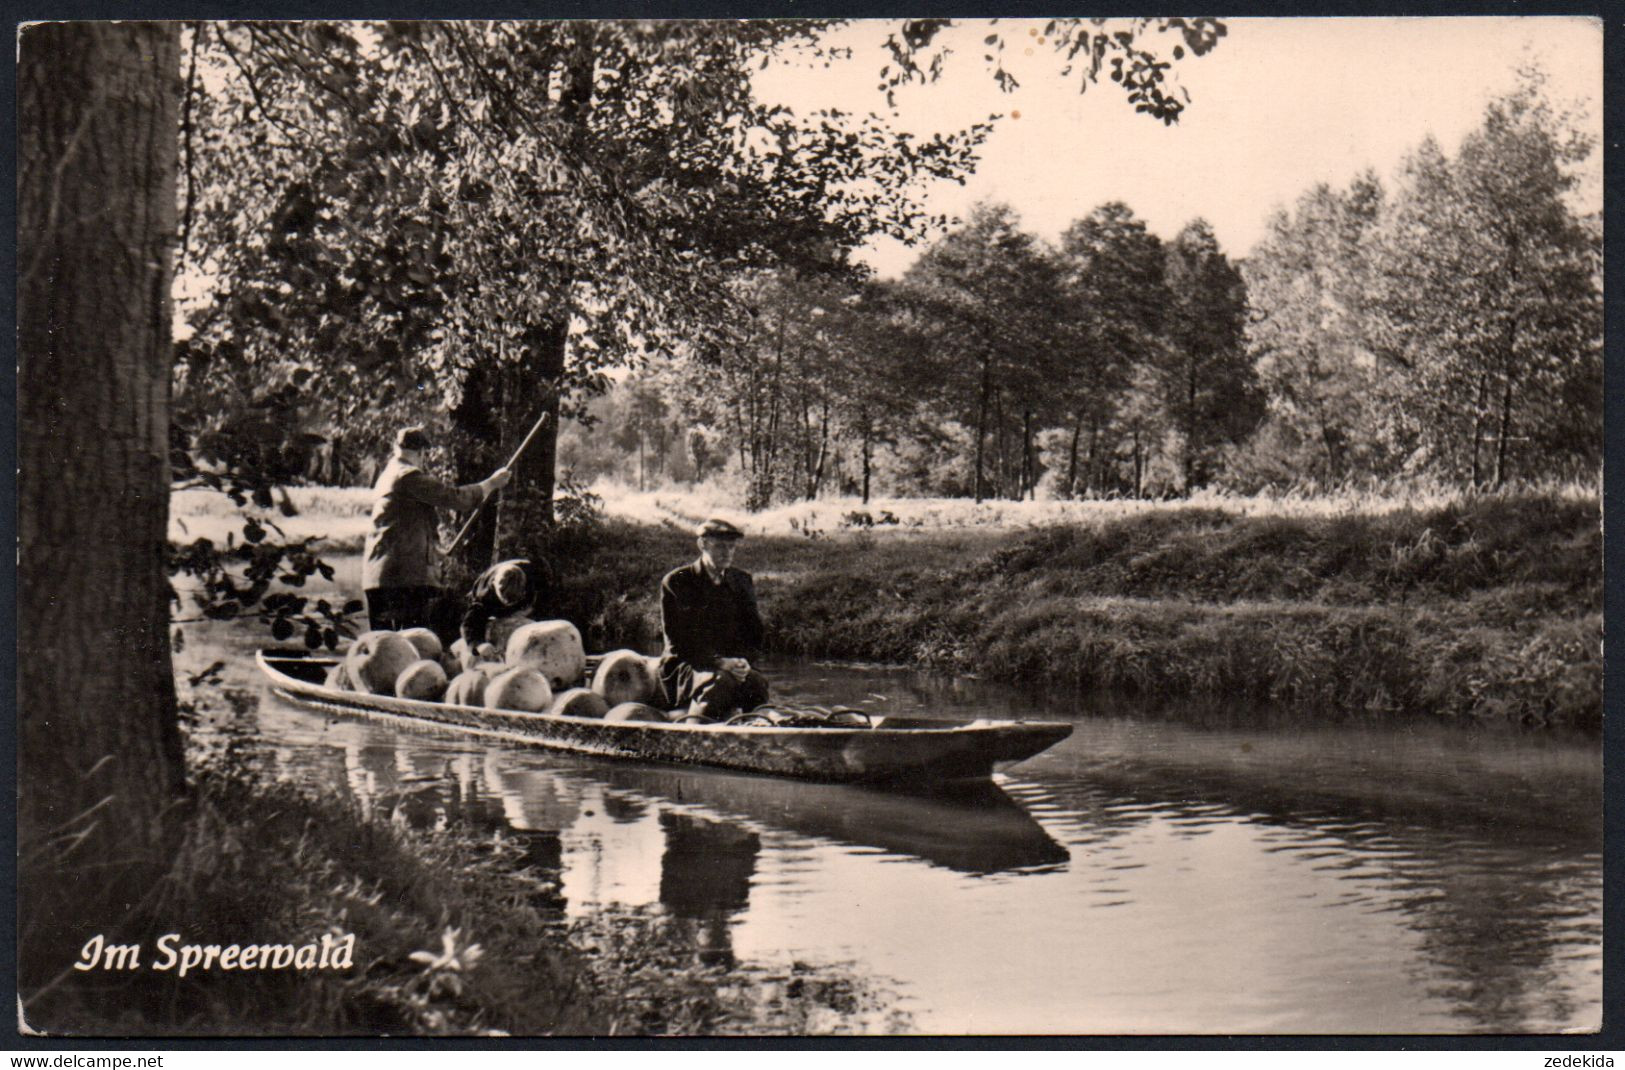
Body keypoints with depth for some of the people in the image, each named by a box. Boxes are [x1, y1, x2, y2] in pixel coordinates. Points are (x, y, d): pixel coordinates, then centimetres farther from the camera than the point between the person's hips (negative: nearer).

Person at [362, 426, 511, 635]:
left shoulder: (387, 475, 20)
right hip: (405, 575, -10)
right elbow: (454, 497, -9)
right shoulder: (409, 476, -9)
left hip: (375, 576, 10)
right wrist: (492, 483, 3)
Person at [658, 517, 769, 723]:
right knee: (721, 680, -36)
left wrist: (742, 661, -10)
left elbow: (754, 635, 13)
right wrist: (718, 662, -22)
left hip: (730, 665, 4)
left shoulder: (742, 582, 12)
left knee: (758, 683, -29)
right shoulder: (675, 582, -2)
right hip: (684, 667, -4)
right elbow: (678, 642, -8)